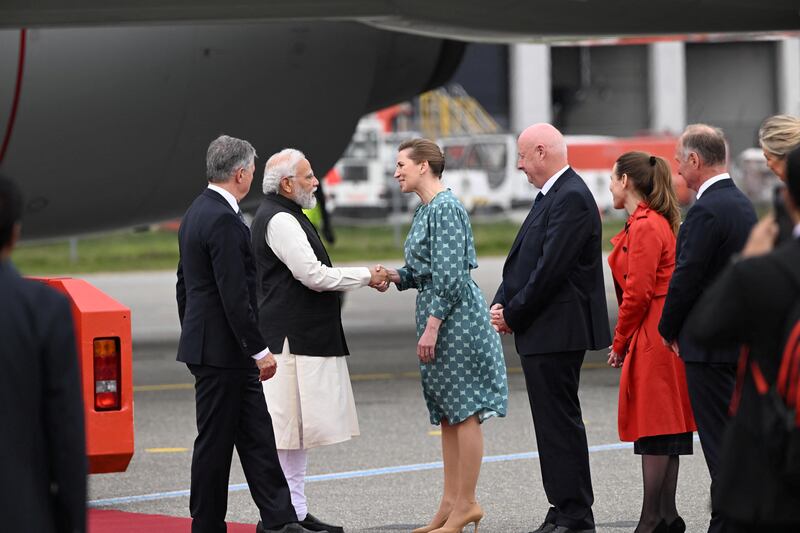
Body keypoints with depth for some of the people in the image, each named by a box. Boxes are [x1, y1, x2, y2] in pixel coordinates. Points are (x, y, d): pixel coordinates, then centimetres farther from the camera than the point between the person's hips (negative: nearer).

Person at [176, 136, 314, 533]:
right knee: (215, 441, -2)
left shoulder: (195, 213, 13)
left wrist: (192, 337, 25)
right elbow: (234, 296, -22)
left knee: (256, 437, 9)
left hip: (203, 346, 10)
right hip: (222, 351, -10)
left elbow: (184, 286, 20)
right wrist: (259, 350, -18)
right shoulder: (224, 221, -18)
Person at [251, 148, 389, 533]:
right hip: (293, 338, -11)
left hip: (301, 337, 11)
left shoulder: (284, 217, 20)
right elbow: (313, 275, -19)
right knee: (290, 428, -8)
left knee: (295, 428, 12)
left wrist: (364, 279, 12)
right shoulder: (280, 220, -14)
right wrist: (366, 277, -8)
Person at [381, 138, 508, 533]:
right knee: (447, 415, 12)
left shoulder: (445, 208, -14)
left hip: (454, 316, -10)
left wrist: (432, 327, -21)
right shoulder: (425, 210, 15)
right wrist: (397, 276, 1)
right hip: (437, 315, 10)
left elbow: (449, 275, -20)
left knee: (463, 412, -5)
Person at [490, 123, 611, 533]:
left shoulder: (571, 198, -15)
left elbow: (551, 269, -20)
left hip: (556, 330, -10)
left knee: (560, 422, -8)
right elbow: (523, 259, 18)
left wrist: (513, 315, -12)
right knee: (552, 422, 12)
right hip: (543, 333, 10)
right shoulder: (551, 196, 17)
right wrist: (501, 304, 4)